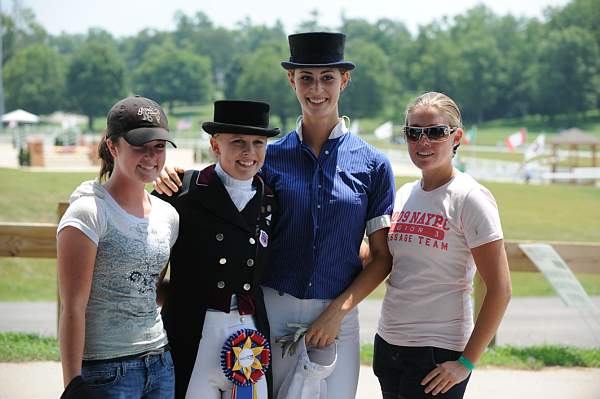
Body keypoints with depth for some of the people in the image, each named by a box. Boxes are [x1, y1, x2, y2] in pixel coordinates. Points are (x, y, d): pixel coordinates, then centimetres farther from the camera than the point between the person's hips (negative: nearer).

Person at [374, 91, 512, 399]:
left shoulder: (470, 198, -10)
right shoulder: (404, 195, 8)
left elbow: (499, 289, -13)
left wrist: (466, 362, -15)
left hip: (438, 352, -6)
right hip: (388, 342, 6)